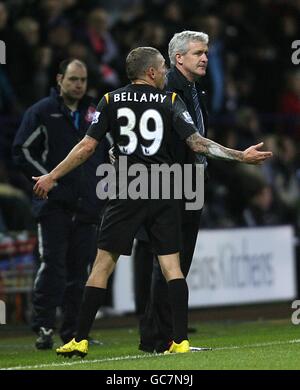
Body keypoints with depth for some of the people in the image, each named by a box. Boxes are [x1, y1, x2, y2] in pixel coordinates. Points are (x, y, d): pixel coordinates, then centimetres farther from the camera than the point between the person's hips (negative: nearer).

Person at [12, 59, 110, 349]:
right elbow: (22, 151, -3)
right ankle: (43, 327, -10)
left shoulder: (95, 114, 14)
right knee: (53, 265, -12)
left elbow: (111, 151, 25)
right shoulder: (41, 112, 0)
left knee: (79, 270, 6)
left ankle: (72, 331, 12)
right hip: (53, 205, -5)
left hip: (87, 206, 5)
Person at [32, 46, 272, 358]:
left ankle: (80, 340, 2)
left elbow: (87, 147, 0)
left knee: (103, 262, 3)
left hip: (125, 194, 0)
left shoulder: (111, 101, 3)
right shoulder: (171, 102, 2)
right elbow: (197, 143, -4)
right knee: (171, 264, 4)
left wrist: (51, 177, 8)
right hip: (163, 194, 0)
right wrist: (241, 156, 2)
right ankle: (181, 341, -2)